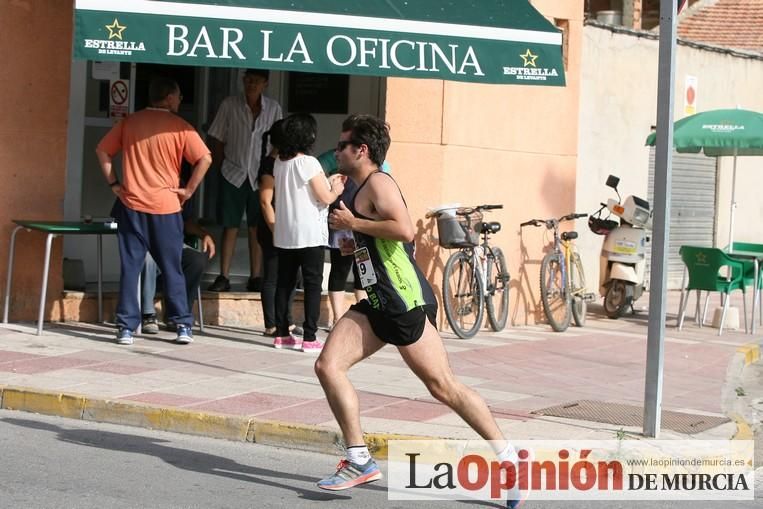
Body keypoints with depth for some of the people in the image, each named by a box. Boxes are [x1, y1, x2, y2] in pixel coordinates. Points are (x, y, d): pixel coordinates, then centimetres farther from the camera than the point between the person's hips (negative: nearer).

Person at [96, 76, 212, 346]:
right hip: (166, 207, -2)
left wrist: (114, 184, 8)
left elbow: (102, 150, 8)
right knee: (172, 269, 7)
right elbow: (205, 159, -11)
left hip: (131, 205, 2)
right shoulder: (180, 127, -3)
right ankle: (183, 326, 9)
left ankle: (126, 328, 1)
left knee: (130, 268, 4)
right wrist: (188, 190, -4)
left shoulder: (130, 122, 6)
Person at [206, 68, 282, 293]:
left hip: (260, 176, 1)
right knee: (230, 227, 1)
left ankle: (255, 277, 12)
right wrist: (224, 164, -1)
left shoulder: (273, 108, 0)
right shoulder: (229, 104, -3)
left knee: (256, 228, 6)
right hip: (233, 175, -1)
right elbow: (217, 140, 3)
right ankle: (224, 277, 4)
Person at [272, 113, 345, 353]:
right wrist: (336, 189, 9)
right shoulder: (308, 163, -14)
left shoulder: (279, 163, 8)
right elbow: (325, 198, -12)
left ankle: (282, 334, 14)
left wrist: (327, 182, 18)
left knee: (284, 282, 10)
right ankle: (309, 338, -4)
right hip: (309, 234, -7)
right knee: (312, 284, -2)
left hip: (284, 234, 7)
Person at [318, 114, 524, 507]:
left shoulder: (378, 182, -9)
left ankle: (510, 459, 4)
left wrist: (352, 223, -16)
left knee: (443, 386, -6)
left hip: (405, 300, -10)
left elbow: (405, 230, -25)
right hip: (378, 302, 10)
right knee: (328, 365, -1)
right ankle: (359, 461, 2)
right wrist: (352, 240, 21)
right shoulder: (362, 190, 20)